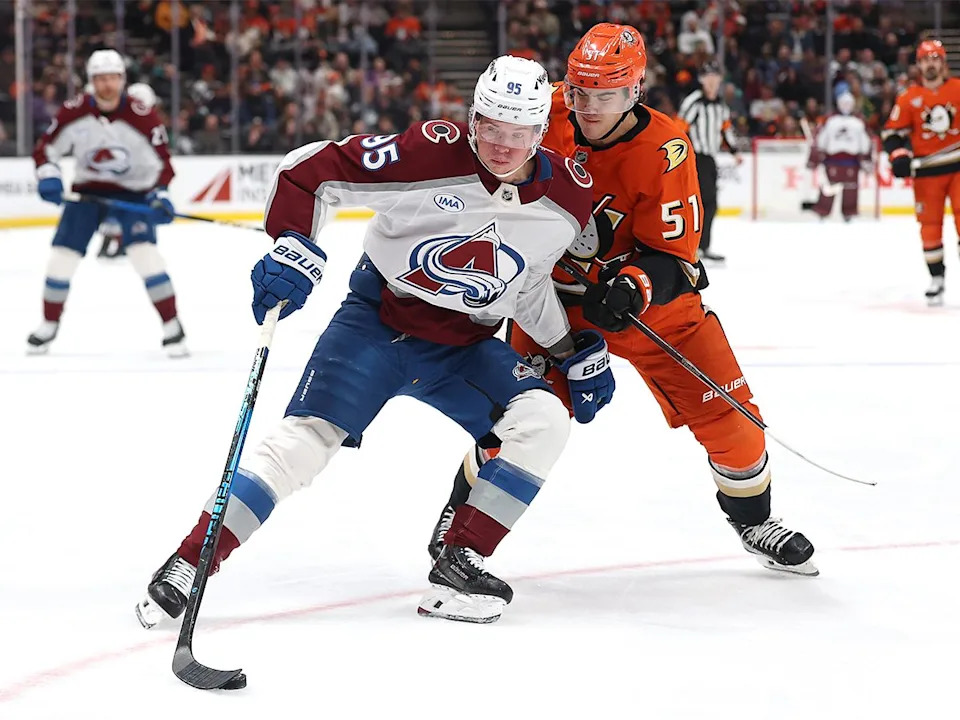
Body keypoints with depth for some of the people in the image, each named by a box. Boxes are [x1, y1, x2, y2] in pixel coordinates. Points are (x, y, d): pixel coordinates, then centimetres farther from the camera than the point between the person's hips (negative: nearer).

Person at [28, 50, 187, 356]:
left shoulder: (143, 116, -18)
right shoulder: (74, 112, -12)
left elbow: (162, 161, -12)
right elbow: (46, 148, -1)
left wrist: (160, 194, -28)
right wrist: (48, 176, -20)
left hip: (134, 192, -3)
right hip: (87, 189, 3)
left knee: (144, 252, -21)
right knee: (62, 254, -3)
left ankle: (172, 327, -11)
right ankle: (49, 325, 18)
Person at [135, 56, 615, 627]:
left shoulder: (568, 196, -8)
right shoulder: (431, 152, -23)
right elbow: (311, 171, -17)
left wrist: (579, 350, 11)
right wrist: (294, 249, -29)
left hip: (463, 345, 4)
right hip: (376, 320, -4)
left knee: (544, 422, -18)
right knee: (305, 440, -17)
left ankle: (459, 565, -9)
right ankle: (187, 565, -9)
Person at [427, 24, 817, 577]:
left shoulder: (665, 150, -22)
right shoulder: (546, 120, -16)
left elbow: (673, 256, -21)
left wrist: (634, 288, -38)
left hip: (649, 293, 0)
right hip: (555, 291, 0)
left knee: (724, 408, -4)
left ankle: (752, 518, 23)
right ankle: (461, 509, 16)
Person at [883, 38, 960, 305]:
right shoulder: (909, 98, 1)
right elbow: (892, 131, 3)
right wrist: (899, 156, -12)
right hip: (926, 170, 1)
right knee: (930, 224, 4)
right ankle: (936, 278, 15)